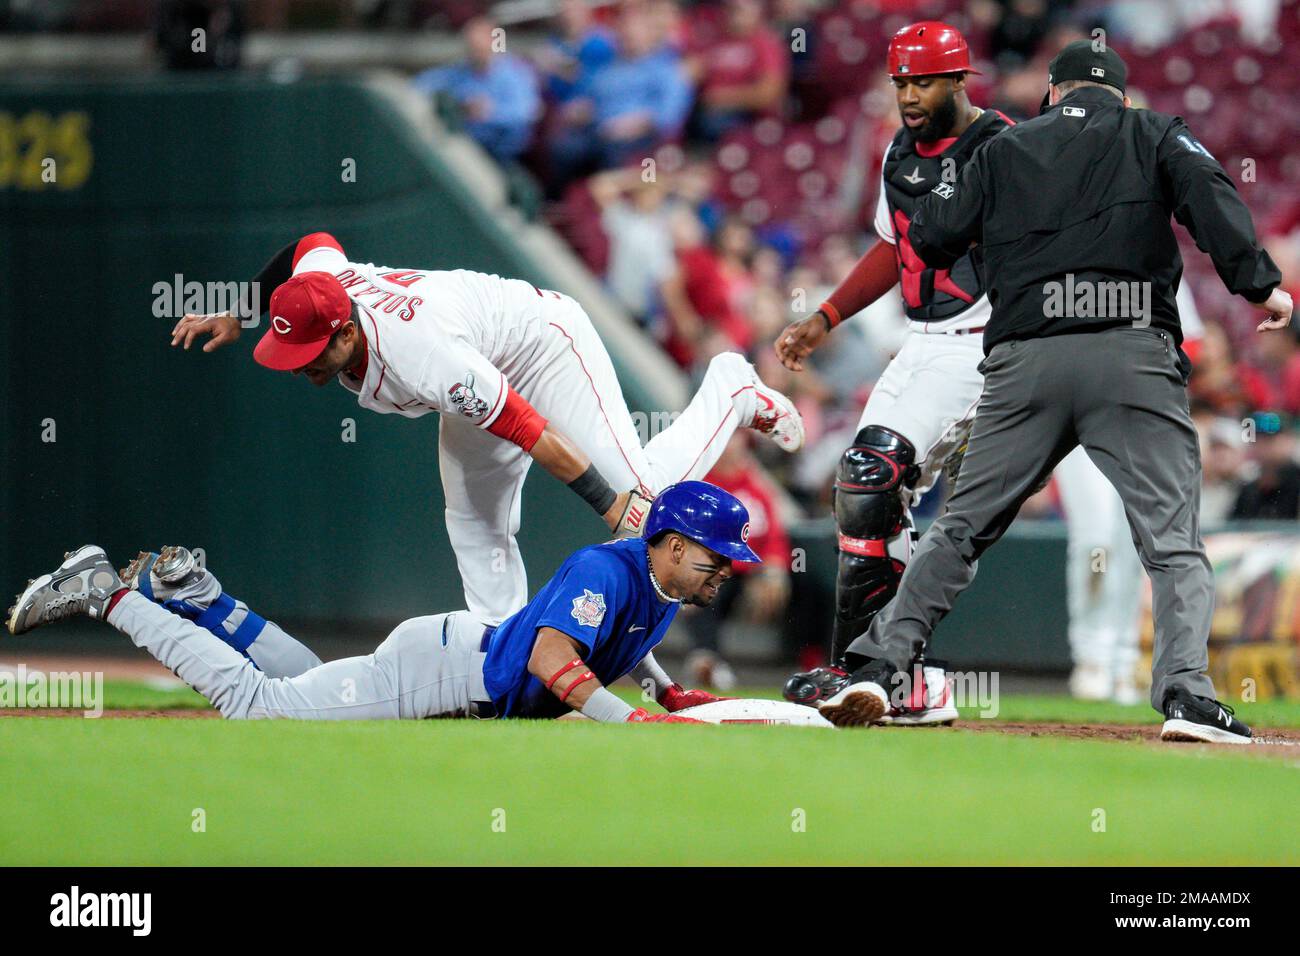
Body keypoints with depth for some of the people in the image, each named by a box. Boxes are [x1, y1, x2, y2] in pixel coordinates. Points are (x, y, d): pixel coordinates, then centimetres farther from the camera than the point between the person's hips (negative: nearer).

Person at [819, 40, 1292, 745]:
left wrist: (942, 192, 38)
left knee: (961, 528, 12)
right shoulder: (1154, 135, 14)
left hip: (1025, 360, 2)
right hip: (1133, 356, -2)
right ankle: (1185, 692, -21)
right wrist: (1259, 282, -8)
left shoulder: (1004, 150, 20)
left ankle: (879, 665, 4)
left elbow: (931, 237, 17)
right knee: (1173, 540, -4)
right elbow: (1208, 196, -4)